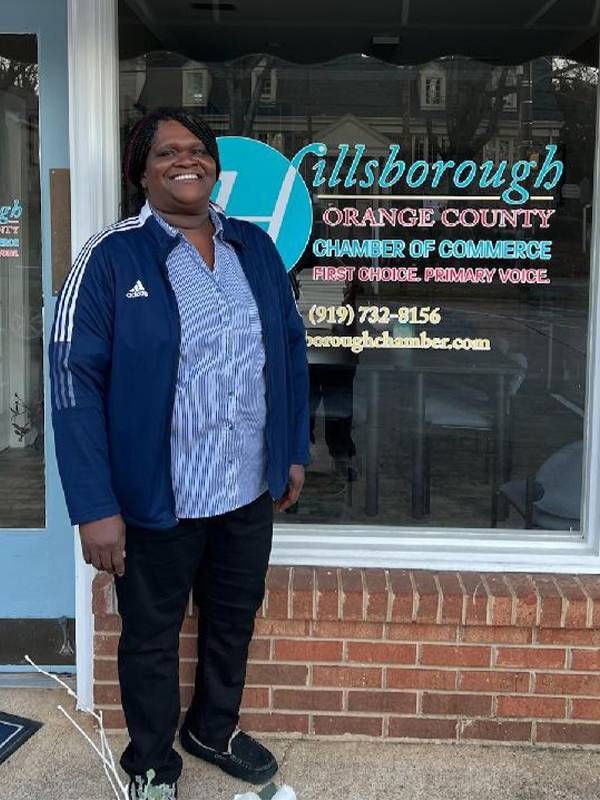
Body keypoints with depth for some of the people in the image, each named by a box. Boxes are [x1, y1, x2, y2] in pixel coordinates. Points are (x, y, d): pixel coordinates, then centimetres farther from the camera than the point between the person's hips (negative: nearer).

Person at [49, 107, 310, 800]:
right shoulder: (111, 257, -12)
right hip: (157, 500, -4)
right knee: (151, 637, 15)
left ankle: (214, 729, 48)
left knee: (234, 623, 22)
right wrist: (95, 507, -20)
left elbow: (291, 349, 11)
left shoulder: (255, 247, 4)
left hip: (251, 490, 5)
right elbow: (74, 380, -16)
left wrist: (295, 450, 11)